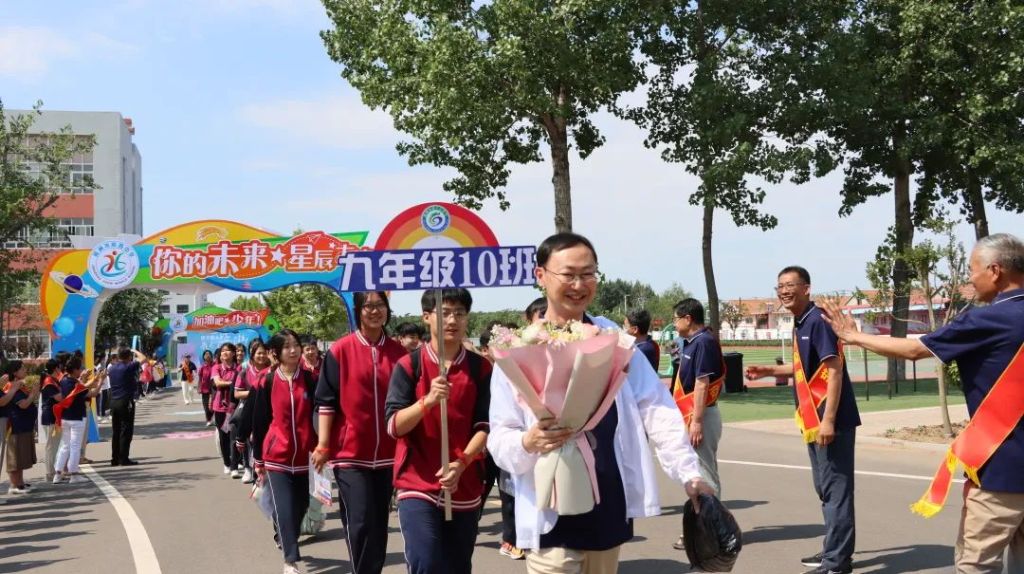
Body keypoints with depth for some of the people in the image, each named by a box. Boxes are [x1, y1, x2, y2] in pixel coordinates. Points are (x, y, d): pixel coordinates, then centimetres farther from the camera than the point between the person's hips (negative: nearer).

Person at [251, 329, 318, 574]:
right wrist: (258, 459, 6)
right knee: (285, 508, -9)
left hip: (304, 455, 2)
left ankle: (286, 541, 35)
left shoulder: (309, 380, 0)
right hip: (277, 456, -2)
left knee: (300, 505, 11)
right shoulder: (268, 383, -2)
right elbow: (259, 422, 4)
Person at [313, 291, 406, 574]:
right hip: (350, 451, -4)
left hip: (387, 452, 4)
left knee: (379, 522, 11)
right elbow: (326, 400, -5)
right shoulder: (340, 350, -5)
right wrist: (323, 445, -9)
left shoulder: (398, 352, 5)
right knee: (360, 522, -10)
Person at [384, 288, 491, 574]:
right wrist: (427, 401, -24)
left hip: (465, 487, 3)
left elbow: (485, 426, -1)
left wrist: (461, 462, -17)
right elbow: (394, 426, -8)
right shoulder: (409, 365, -2)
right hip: (417, 485, -3)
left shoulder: (481, 368, 4)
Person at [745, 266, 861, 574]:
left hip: (830, 420, -10)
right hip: (813, 420, 10)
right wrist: (770, 370, 24)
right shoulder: (800, 323, 14)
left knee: (836, 488, -5)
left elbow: (834, 370, -20)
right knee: (825, 488, 17)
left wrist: (828, 420, -24)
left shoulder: (818, 320, -15)